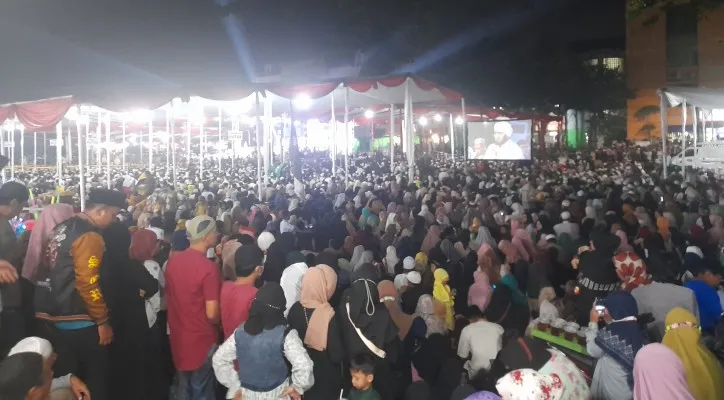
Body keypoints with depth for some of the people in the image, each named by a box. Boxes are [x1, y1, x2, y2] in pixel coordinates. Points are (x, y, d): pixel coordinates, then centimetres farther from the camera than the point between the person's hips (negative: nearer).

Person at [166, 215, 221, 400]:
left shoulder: (172, 260, -2)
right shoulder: (209, 268, -24)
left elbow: (168, 297, 11)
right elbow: (211, 314, -24)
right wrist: (219, 323, -2)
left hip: (177, 336, 7)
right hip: (201, 339, -7)